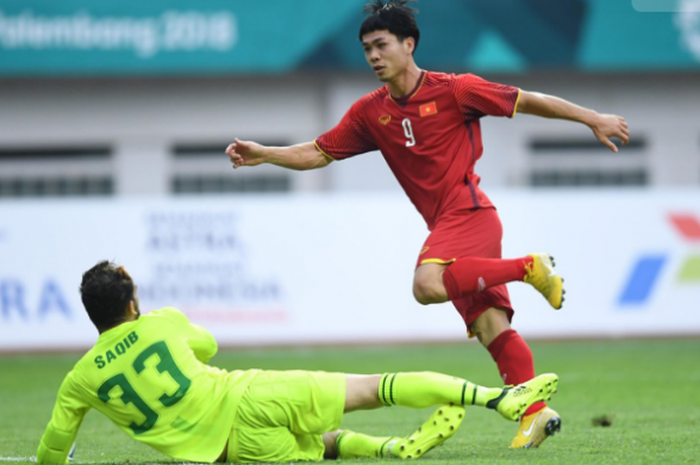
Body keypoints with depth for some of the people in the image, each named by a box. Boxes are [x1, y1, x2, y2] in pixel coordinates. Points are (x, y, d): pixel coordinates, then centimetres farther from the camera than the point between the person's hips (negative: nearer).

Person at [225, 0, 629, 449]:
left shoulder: (455, 91, -5)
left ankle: (529, 267, -17)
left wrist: (594, 119, 1)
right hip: (446, 224, 6)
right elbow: (317, 153, 13)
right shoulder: (370, 113, 11)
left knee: (428, 285, -30)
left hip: (468, 211, -6)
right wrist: (261, 154, -1)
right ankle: (536, 413, -5)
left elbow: (528, 101, 0)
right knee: (491, 326, -3)